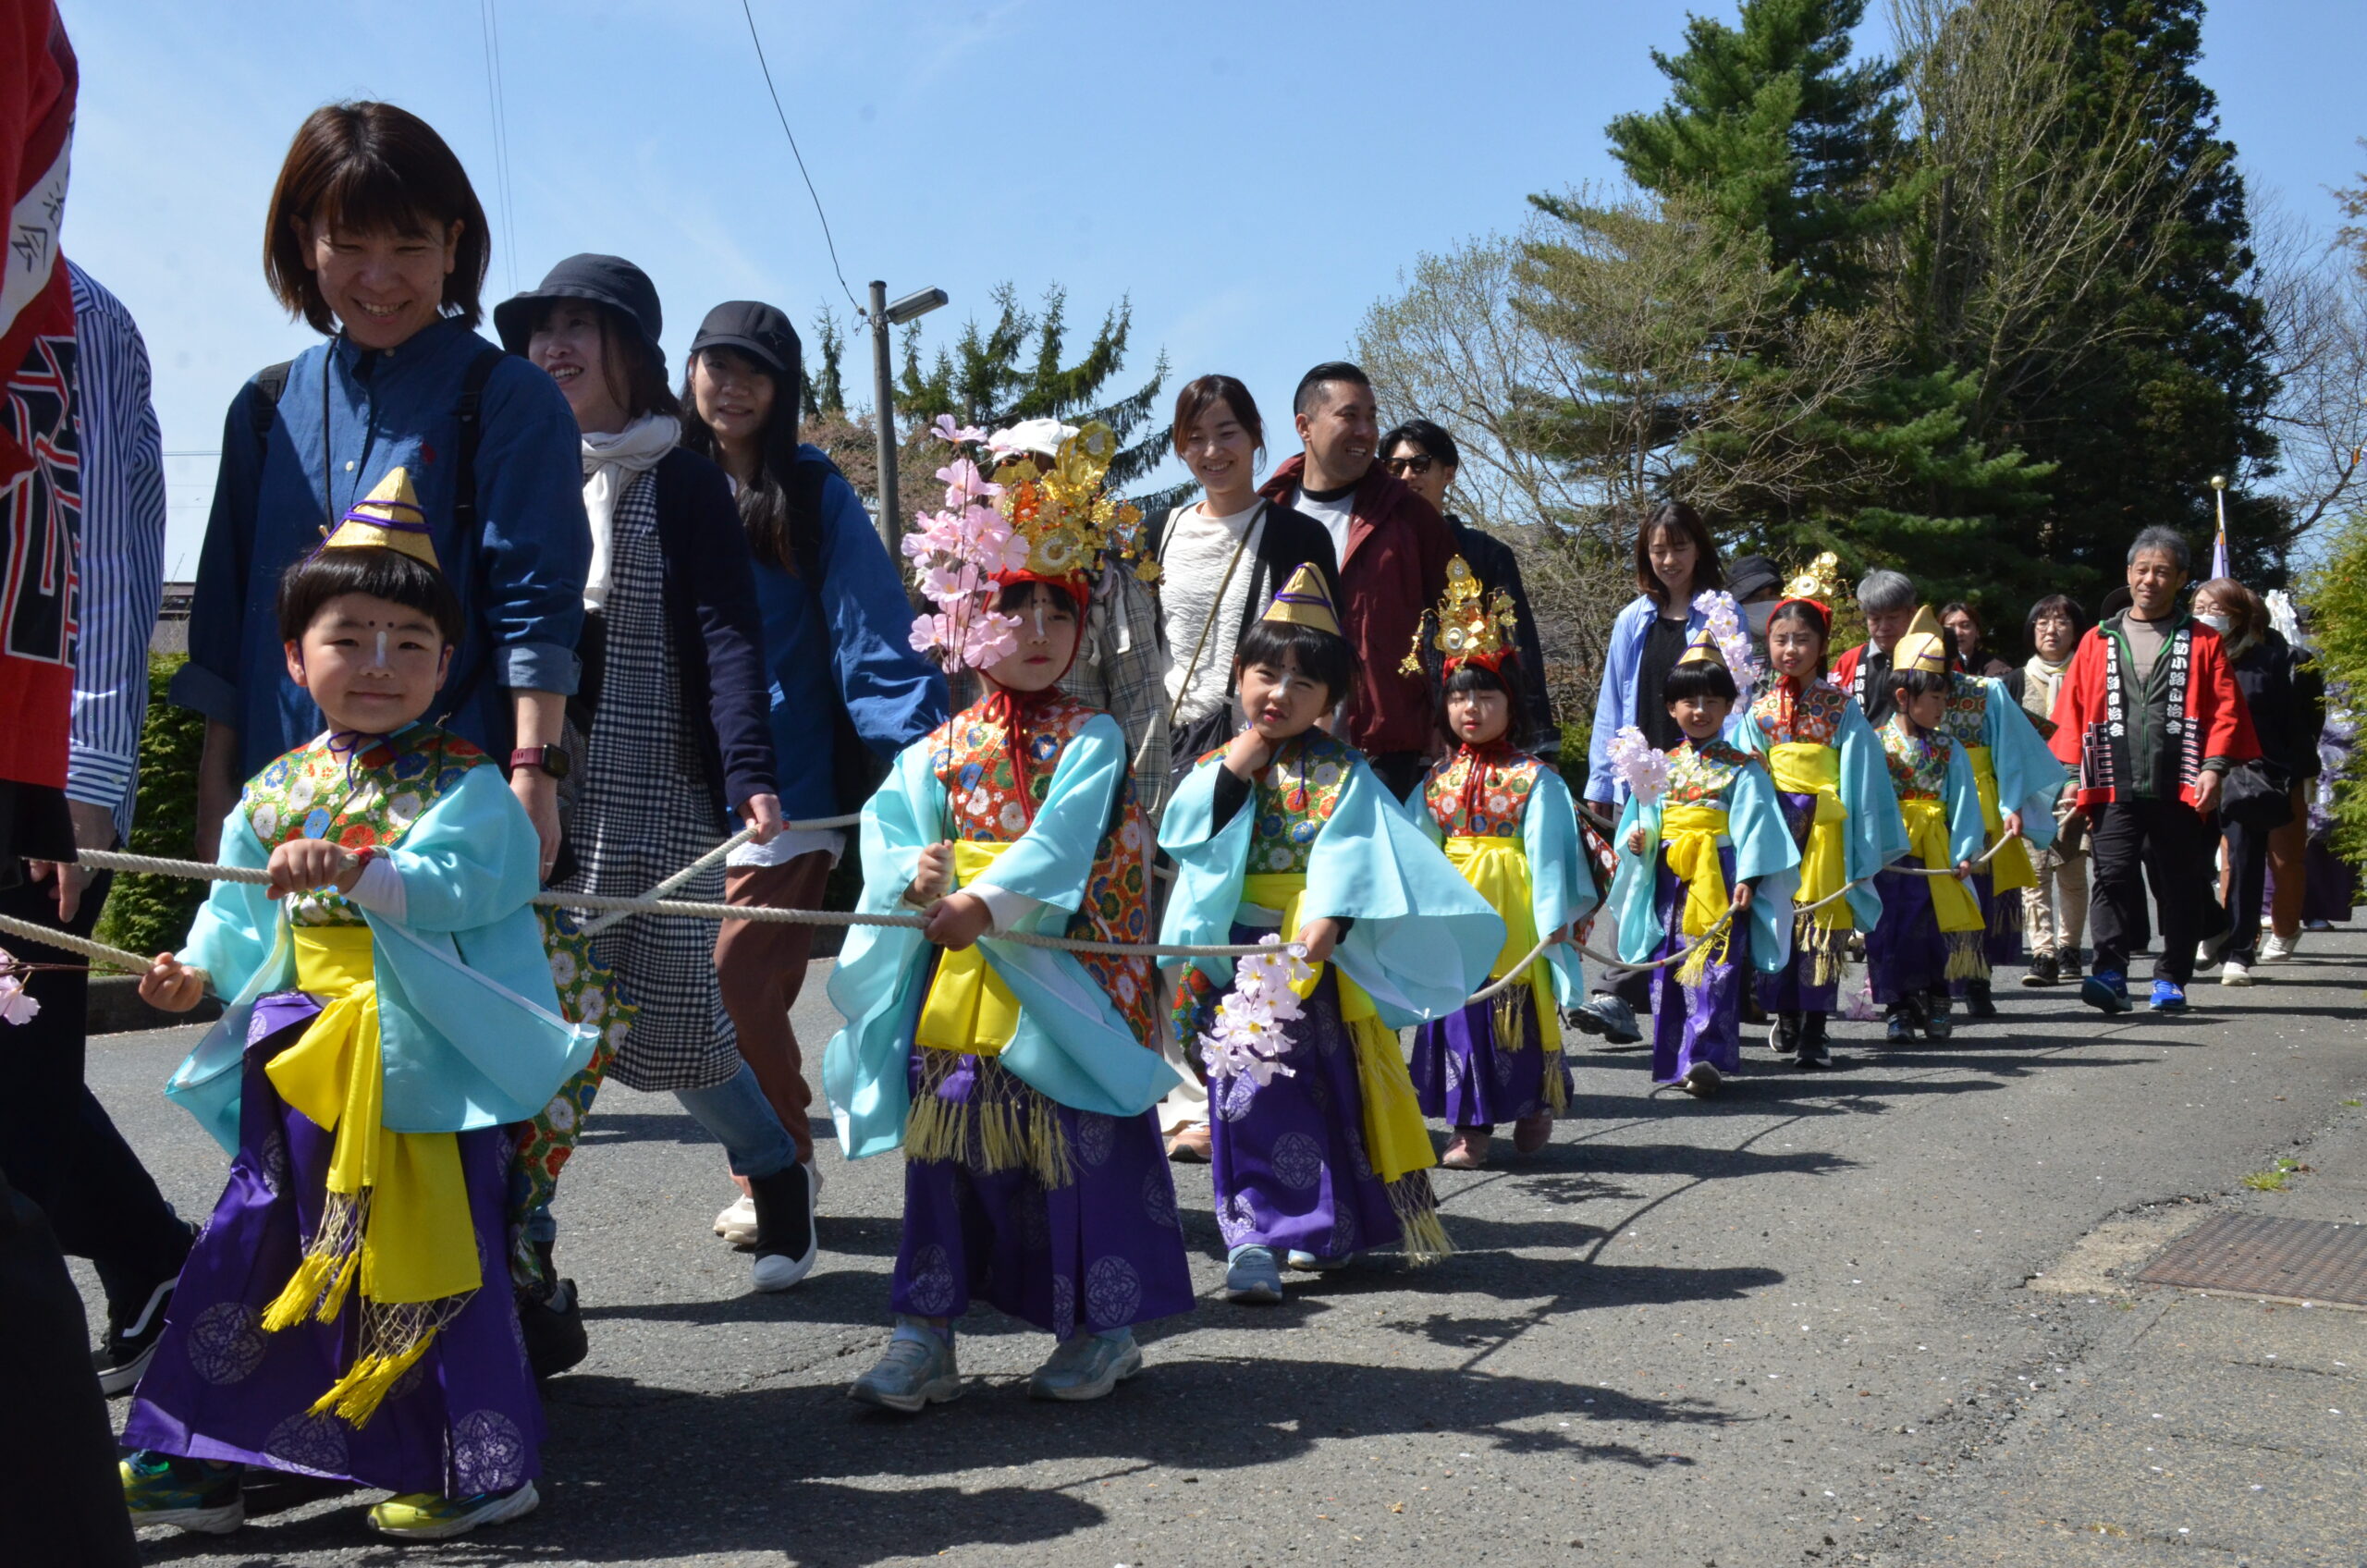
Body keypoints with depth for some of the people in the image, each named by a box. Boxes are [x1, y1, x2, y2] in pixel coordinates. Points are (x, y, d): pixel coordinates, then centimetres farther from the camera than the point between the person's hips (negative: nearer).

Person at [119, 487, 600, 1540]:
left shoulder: (461, 784, -6)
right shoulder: (274, 793, 10)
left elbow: (453, 883, -22)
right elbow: (239, 911, 18)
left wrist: (357, 871, -35)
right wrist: (199, 972, 1)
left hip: (421, 1068, -6)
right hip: (298, 1072, 6)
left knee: (426, 1254, -2)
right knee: (251, 1244, 14)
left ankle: (482, 1466, 12)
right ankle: (197, 1460, 29)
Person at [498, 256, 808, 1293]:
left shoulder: (683, 486, 3)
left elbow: (725, 636, -8)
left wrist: (749, 774, -21)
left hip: (652, 793, -4)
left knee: (674, 1017, -1)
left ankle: (777, 1173, 25)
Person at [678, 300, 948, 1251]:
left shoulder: (812, 495, 1)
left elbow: (872, 634, -6)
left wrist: (923, 753, -17)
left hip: (784, 781, -4)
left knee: (738, 986, -8)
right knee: (718, 992, 6)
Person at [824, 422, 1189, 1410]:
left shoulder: (1090, 739, -1)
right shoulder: (935, 751, 9)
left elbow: (1062, 840, -15)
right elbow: (890, 832, 2)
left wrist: (984, 901, -26)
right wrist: (915, 877, -19)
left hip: (1059, 978, -3)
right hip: (951, 985, 3)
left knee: (1084, 1146, 3)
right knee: (945, 1144, 7)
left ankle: (1102, 1328, 18)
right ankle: (925, 1335, 16)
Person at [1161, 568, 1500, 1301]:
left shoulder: (1341, 773, -2)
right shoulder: (1217, 766, 10)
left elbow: (1349, 856, -15)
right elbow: (1184, 836, -3)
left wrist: (1325, 923, -31)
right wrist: (1234, 769, -11)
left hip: (1312, 956, -3)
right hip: (1233, 957, 3)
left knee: (1322, 1088, 0)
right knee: (1245, 1092, 1)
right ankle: (1257, 1233, 8)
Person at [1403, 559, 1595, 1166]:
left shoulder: (1535, 779, -4)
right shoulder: (1436, 780, 8)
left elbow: (1548, 852, -7)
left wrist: (1555, 918, -10)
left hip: (1513, 908, -4)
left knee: (1515, 1007, 1)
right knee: (1459, 1005, 3)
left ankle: (1534, 1109, 21)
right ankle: (1470, 1125, 10)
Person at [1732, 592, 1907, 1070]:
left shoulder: (1841, 708, 2)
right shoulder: (1757, 709, 8)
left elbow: (1861, 779, 1)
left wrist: (1863, 852, -3)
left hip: (1827, 831, -2)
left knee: (1823, 927, -2)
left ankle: (1813, 1031, 3)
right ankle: (1786, 1014, 21)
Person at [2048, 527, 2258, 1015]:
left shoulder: (2202, 642, 9)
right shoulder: (2097, 642, 12)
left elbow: (2226, 710, 3)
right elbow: (2071, 713, 9)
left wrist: (2213, 767, -10)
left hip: (2180, 790, 0)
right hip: (2113, 790, 0)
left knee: (2179, 886, 6)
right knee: (2114, 877, -10)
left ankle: (2171, 979, 14)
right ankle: (2110, 974, -14)